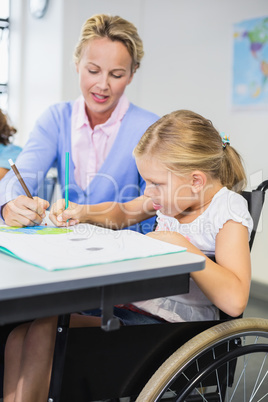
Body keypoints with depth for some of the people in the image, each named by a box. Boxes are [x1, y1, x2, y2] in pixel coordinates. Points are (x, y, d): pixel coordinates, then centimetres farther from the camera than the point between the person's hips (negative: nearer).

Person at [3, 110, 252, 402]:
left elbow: (234, 300, -27)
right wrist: (82, 213, 10)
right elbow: (124, 213, 29)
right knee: (21, 335, -9)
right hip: (135, 305, 8)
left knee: (41, 332, -21)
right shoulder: (174, 192, 9)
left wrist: (181, 245, -24)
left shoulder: (228, 213, -13)